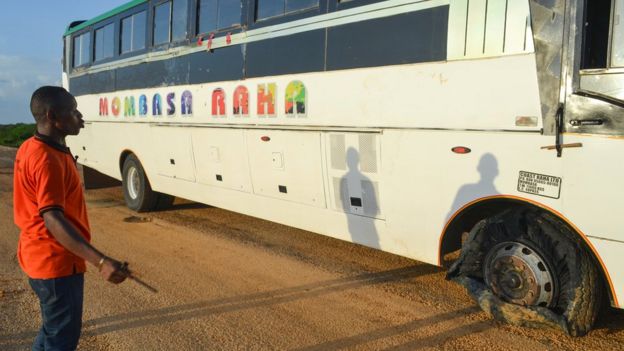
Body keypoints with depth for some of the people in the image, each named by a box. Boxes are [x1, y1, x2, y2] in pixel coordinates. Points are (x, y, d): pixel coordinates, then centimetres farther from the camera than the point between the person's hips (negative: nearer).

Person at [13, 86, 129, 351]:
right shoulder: (48, 159, -24)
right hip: (57, 262, -10)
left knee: (53, 329, 24)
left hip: (40, 257, 10)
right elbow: (53, 220, -34)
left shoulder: (30, 148, 7)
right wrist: (100, 261, -42)